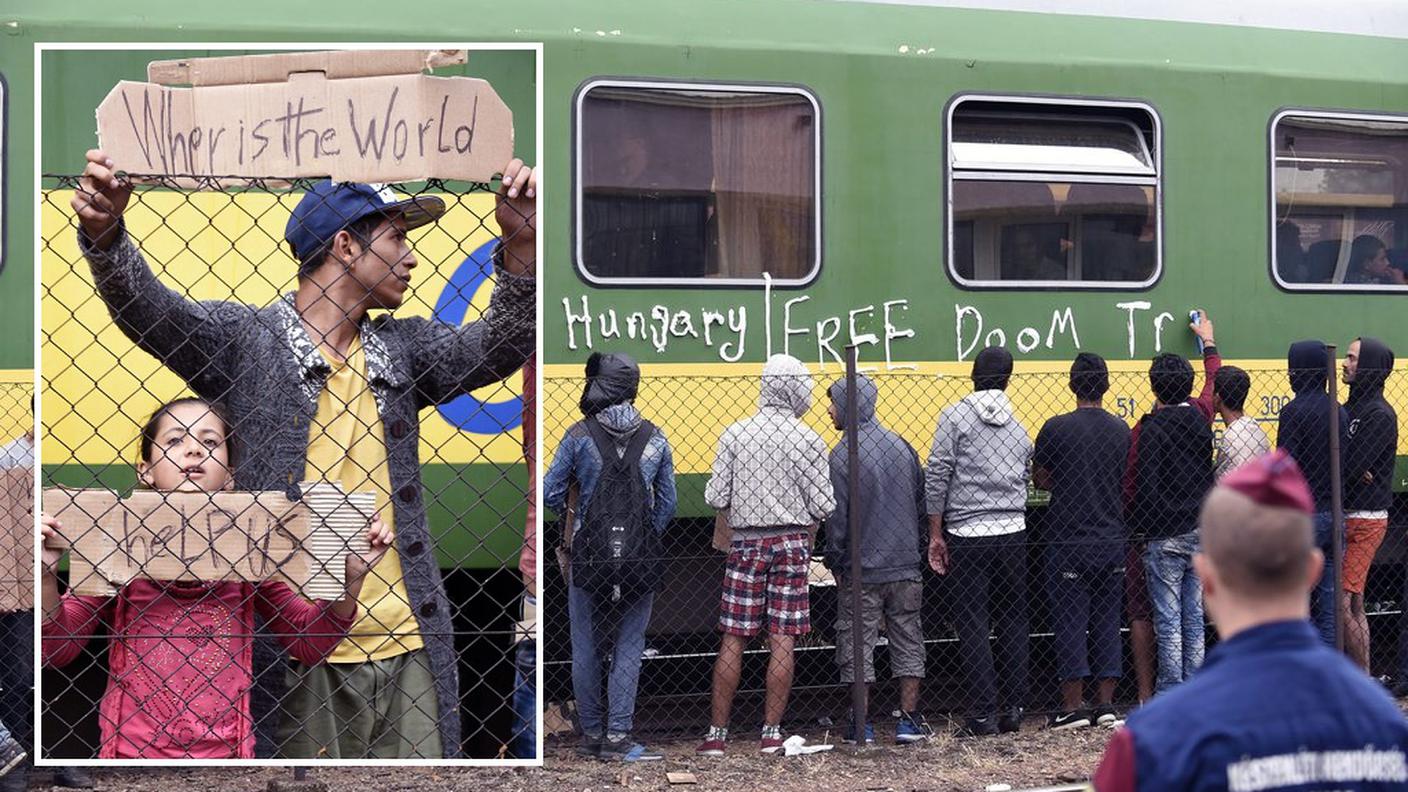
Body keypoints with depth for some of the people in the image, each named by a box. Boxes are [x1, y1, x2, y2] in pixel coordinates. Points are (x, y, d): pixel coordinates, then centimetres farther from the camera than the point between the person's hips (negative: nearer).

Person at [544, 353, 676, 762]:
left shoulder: (579, 435, -5)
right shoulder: (655, 439, 2)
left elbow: (550, 493, -2)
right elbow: (667, 503, 6)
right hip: (640, 559, 1)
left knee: (586, 649, 10)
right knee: (628, 648, 6)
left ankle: (592, 733, 16)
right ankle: (618, 735, 2)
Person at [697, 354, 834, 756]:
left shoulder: (735, 434, -3)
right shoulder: (808, 440, -6)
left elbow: (715, 498, -3)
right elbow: (823, 504, -6)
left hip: (746, 542, 1)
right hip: (791, 542, -1)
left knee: (733, 638, 5)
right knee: (782, 640, 3)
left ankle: (717, 733, 8)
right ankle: (771, 733, 6)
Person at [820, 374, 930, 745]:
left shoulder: (843, 455, -12)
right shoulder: (902, 446, 5)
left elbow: (838, 517, -11)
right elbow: (921, 503, 10)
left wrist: (835, 562, 0)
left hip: (862, 571, -5)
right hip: (907, 566, 5)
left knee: (857, 646, 4)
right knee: (908, 642, 11)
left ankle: (861, 725, 7)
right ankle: (909, 720, 12)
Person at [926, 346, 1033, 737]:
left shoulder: (955, 416, -4)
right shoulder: (1018, 425, 10)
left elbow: (937, 476, -7)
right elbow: (1027, 478, 14)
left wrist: (936, 535, -2)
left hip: (968, 536, -4)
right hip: (1013, 533, 4)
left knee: (973, 626, 0)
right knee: (1013, 622, 13)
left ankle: (983, 715, 0)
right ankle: (1012, 708, 14)